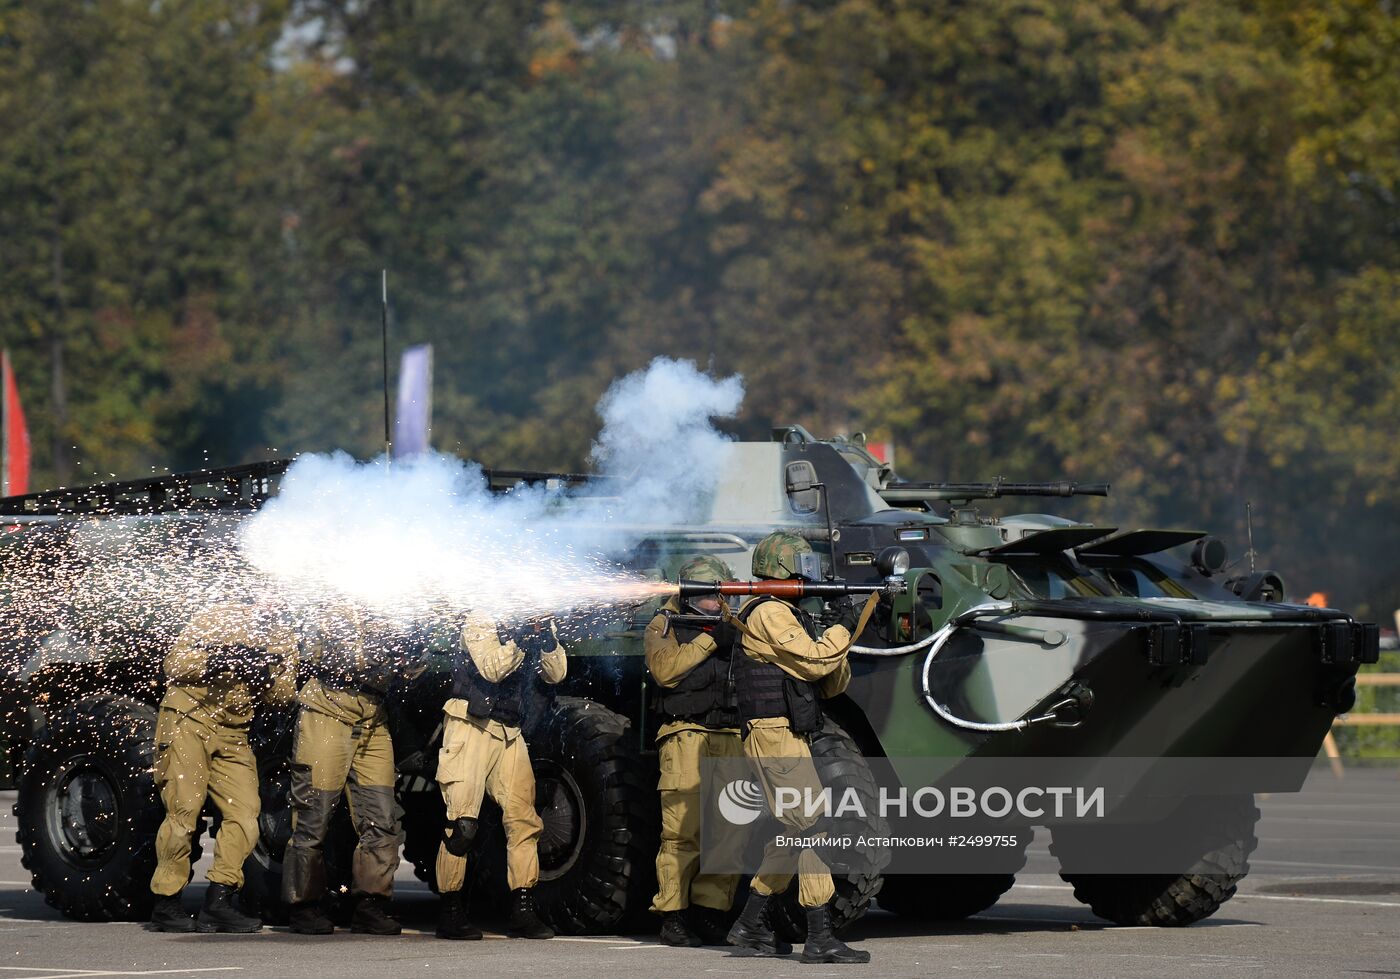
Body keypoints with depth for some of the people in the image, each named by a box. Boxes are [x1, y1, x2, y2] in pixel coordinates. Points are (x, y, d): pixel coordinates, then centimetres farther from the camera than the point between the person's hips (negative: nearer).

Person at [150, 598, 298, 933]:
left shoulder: (285, 641, 9)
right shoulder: (219, 617, -4)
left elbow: (285, 695, 4)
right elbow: (173, 664, -7)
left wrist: (265, 678, -18)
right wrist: (213, 661, -25)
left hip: (234, 734, 5)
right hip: (188, 720, -5)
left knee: (245, 815, -5)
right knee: (184, 811, -11)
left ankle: (218, 902, 0)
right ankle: (166, 903, -4)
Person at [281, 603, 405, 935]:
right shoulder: (342, 612, -4)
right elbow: (315, 650, -16)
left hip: (372, 722, 6)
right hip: (329, 712, -6)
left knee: (382, 819, -2)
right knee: (314, 817, -2)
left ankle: (370, 907, 3)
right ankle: (304, 905, 5)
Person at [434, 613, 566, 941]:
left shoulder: (534, 621, 13)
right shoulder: (480, 622, -4)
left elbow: (556, 674, 7)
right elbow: (492, 669, -17)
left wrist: (548, 639, -9)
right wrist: (521, 638, -23)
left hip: (510, 734, 6)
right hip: (472, 726, -6)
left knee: (523, 818, -2)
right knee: (462, 821, -9)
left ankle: (522, 910, 1)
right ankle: (451, 911, -4)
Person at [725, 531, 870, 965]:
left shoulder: (789, 615, 21)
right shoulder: (769, 613, -10)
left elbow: (832, 683, 20)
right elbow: (813, 661, -18)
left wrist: (839, 641, 3)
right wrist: (843, 628, -5)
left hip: (787, 738, 11)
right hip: (775, 737, -11)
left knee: (790, 833, 14)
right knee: (810, 828, -14)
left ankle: (751, 924, 20)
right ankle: (820, 937, -17)